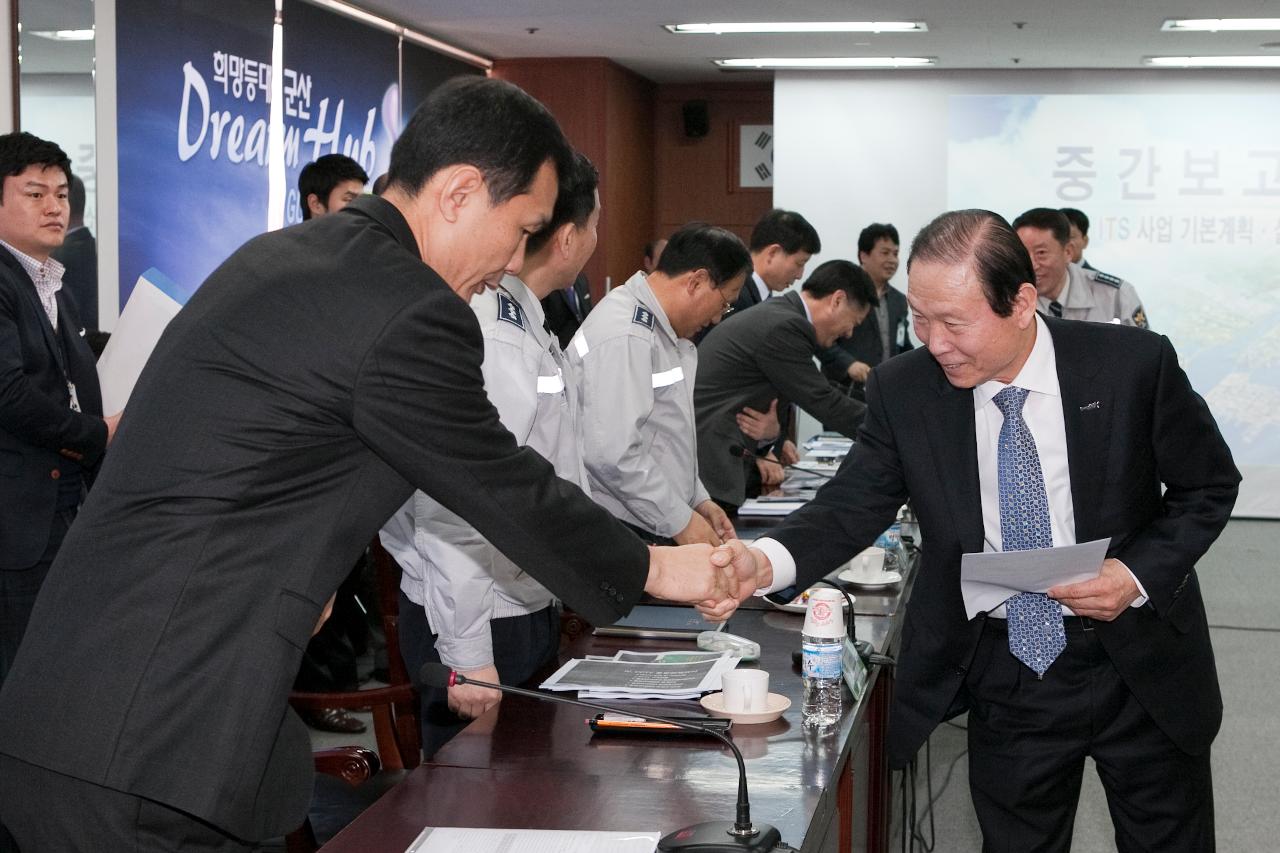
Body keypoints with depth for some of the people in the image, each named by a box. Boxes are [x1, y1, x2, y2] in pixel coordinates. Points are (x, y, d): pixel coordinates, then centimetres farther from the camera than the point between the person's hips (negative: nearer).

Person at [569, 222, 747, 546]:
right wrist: (681, 521, -17)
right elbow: (611, 453, -23)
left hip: (652, 532, 9)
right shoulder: (625, 337, -18)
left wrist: (698, 500, 15)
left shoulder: (662, 331, 15)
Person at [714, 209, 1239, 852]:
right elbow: (852, 507, -11)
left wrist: (1138, 574, -19)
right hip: (1004, 673, 1)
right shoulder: (903, 391, -10)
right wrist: (765, 561, -31)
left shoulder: (1134, 364, -15)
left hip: (1138, 667, 0)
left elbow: (1209, 485, -3)